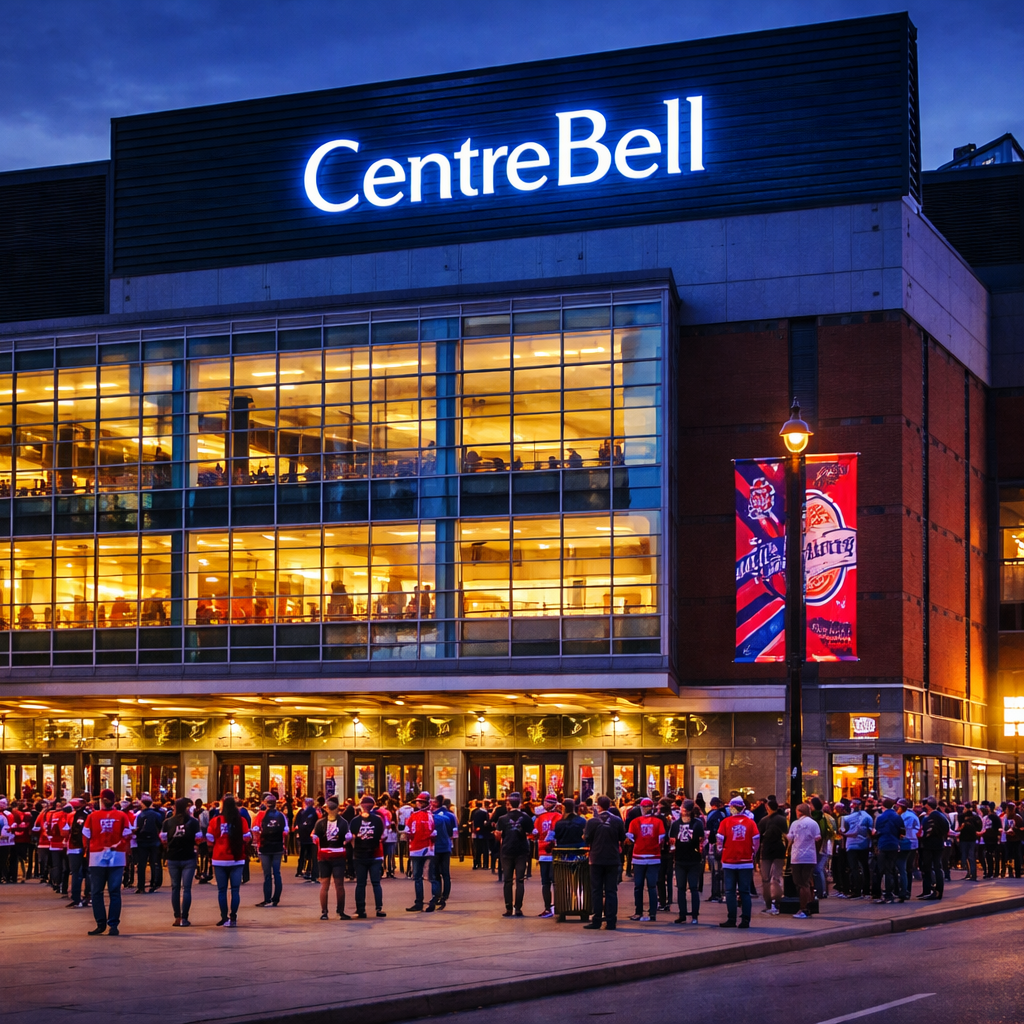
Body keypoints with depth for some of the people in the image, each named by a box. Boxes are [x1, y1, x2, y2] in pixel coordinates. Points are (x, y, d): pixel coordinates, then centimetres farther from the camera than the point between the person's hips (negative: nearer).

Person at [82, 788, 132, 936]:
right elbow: (126, 837, -2)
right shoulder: (122, 816, 1)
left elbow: (86, 837, -1)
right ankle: (113, 925, 3)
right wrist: (125, 854, 4)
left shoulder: (92, 816, 0)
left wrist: (88, 851, 10)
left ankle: (101, 924, 6)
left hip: (97, 857, -1)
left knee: (97, 892, 6)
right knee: (115, 892, 3)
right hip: (117, 857, 1)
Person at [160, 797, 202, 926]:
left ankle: (177, 918, 9)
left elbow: (163, 840, -2)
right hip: (188, 858, -2)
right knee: (186, 888, 0)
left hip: (173, 858, 2)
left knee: (175, 888, 10)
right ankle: (184, 918, -5)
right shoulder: (193, 822, -6)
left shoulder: (168, 822, -3)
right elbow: (199, 840, -4)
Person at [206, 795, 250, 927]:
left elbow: (210, 840, -3)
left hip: (220, 860, 0)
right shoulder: (242, 821, -5)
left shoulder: (215, 821, -7)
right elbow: (247, 838, 0)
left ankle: (224, 918, 7)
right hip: (237, 860, 0)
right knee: (235, 889, 5)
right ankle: (233, 918, 0)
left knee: (222, 890, 7)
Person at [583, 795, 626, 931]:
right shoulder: (617, 821, -5)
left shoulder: (592, 821, -10)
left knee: (596, 890, 6)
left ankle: (596, 920, 5)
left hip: (597, 860, -1)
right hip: (613, 860, 1)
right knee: (611, 891, 5)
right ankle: (610, 922, 2)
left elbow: (586, 841, -6)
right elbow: (622, 839, 5)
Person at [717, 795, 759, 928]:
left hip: (729, 861, -1)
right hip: (746, 861, 1)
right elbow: (756, 840, -4)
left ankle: (731, 920, 4)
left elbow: (719, 839, -6)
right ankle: (745, 920, 3)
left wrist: (721, 852, 11)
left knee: (730, 891, 5)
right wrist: (752, 853, 10)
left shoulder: (726, 822, -4)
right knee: (745, 892, 6)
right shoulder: (750, 822, -2)